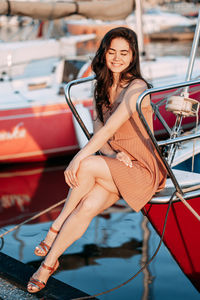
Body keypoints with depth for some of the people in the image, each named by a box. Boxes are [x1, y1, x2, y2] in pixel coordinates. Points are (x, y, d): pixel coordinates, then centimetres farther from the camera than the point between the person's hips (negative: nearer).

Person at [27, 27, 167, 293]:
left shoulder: (136, 88, -16)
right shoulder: (103, 87, 9)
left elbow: (110, 127, -26)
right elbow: (98, 130, 6)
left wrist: (79, 158, -30)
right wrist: (114, 154, -14)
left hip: (142, 171, -5)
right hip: (112, 168, 6)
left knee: (86, 167, -30)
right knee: (88, 205, -25)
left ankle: (56, 229, -11)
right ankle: (50, 260, -19)